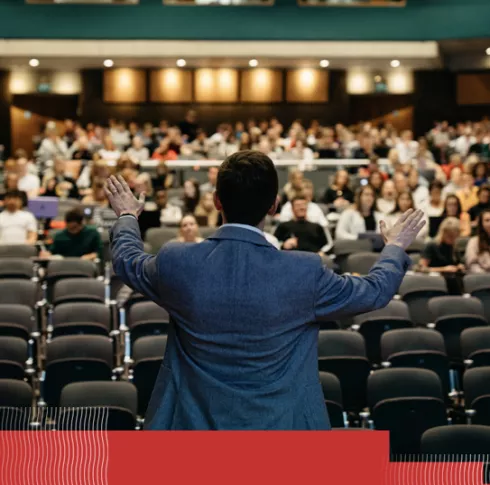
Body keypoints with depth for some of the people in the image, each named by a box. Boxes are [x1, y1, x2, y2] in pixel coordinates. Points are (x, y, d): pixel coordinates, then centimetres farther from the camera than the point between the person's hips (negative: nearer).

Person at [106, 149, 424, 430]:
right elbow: (375, 292, 5)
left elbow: (127, 262, 14)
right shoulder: (305, 273, -15)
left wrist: (127, 216, 36)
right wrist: (396, 248, 27)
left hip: (194, 430, 2)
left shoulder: (176, 264, -12)